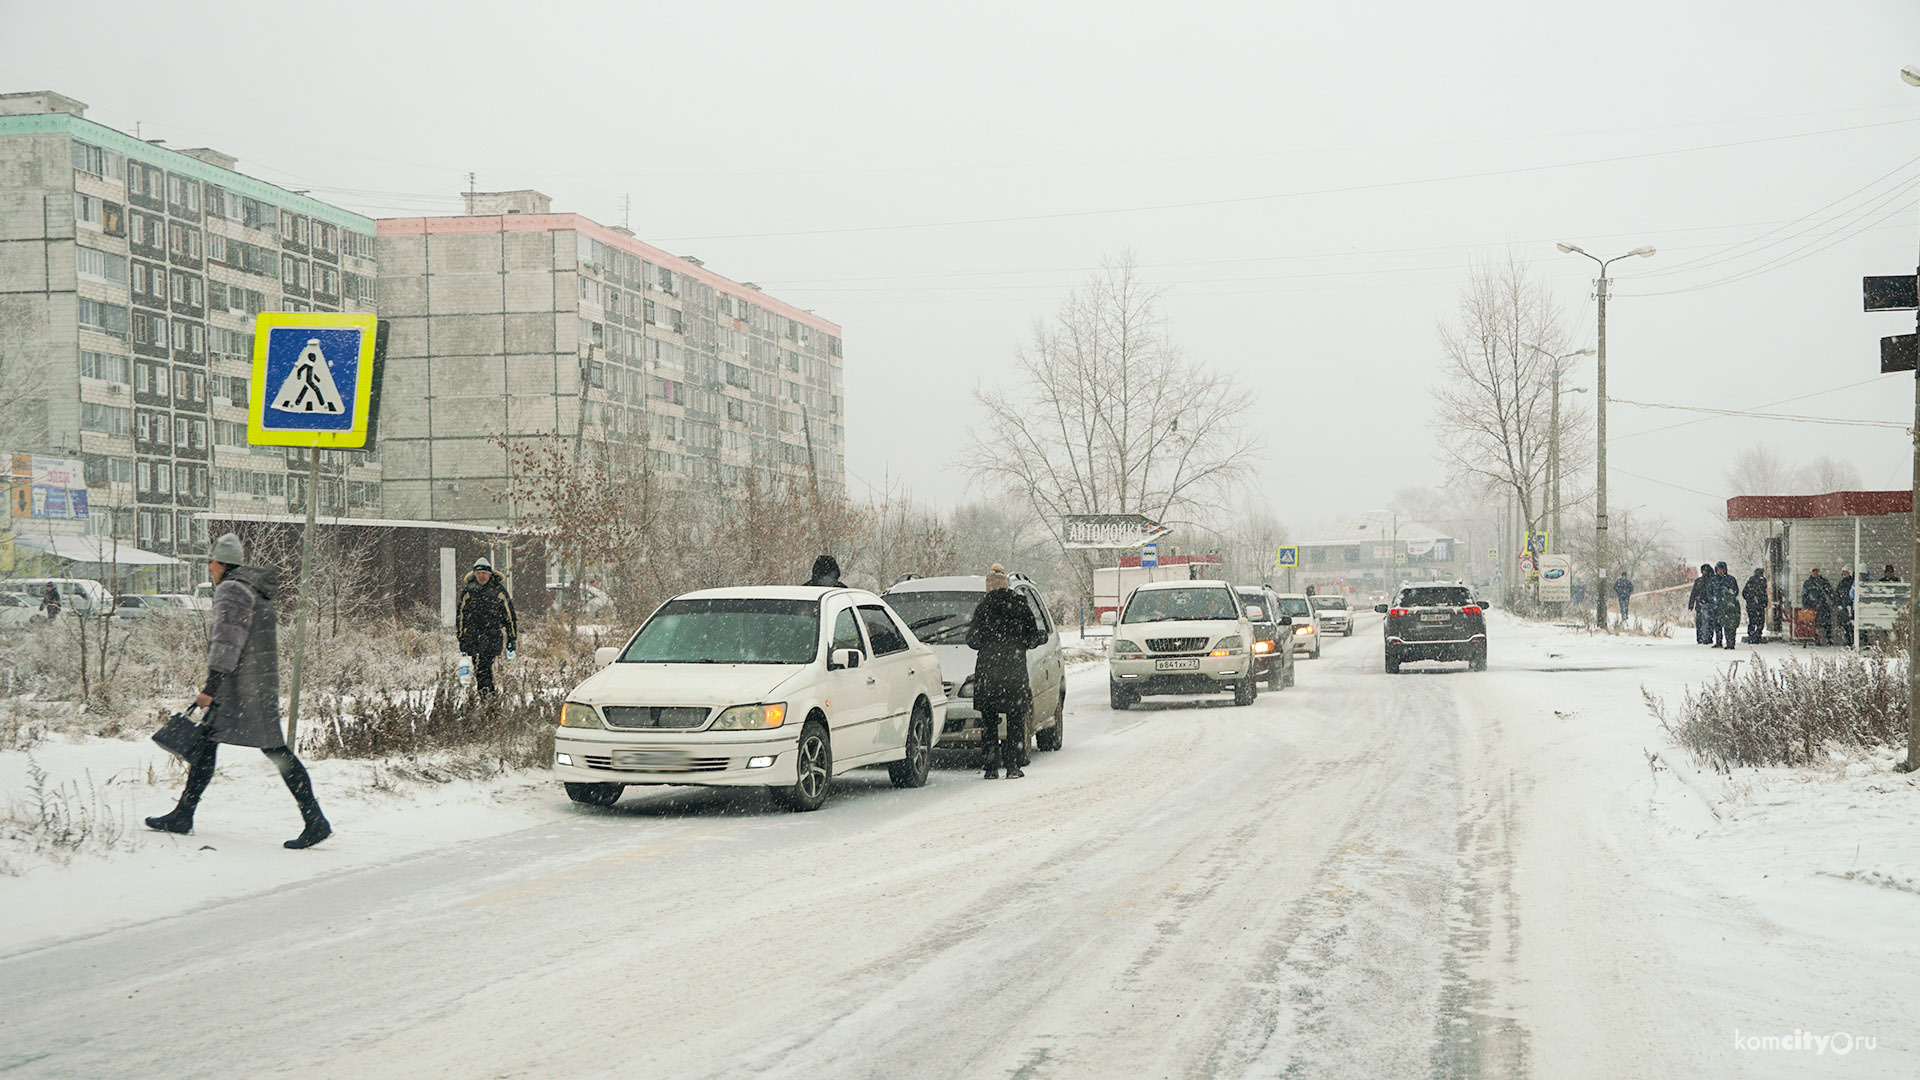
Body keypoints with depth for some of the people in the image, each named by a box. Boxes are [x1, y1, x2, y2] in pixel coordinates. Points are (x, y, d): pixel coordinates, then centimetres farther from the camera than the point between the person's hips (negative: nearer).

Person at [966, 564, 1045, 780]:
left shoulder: (982, 608, -2)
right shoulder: (1020, 606, 1)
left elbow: (974, 641, -2)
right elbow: (1032, 639, 3)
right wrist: (1044, 636, 24)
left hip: (987, 674, 0)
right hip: (1015, 671, 0)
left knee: (988, 723, 8)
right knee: (1015, 722, 8)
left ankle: (990, 768, 5)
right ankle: (1013, 767, 2)